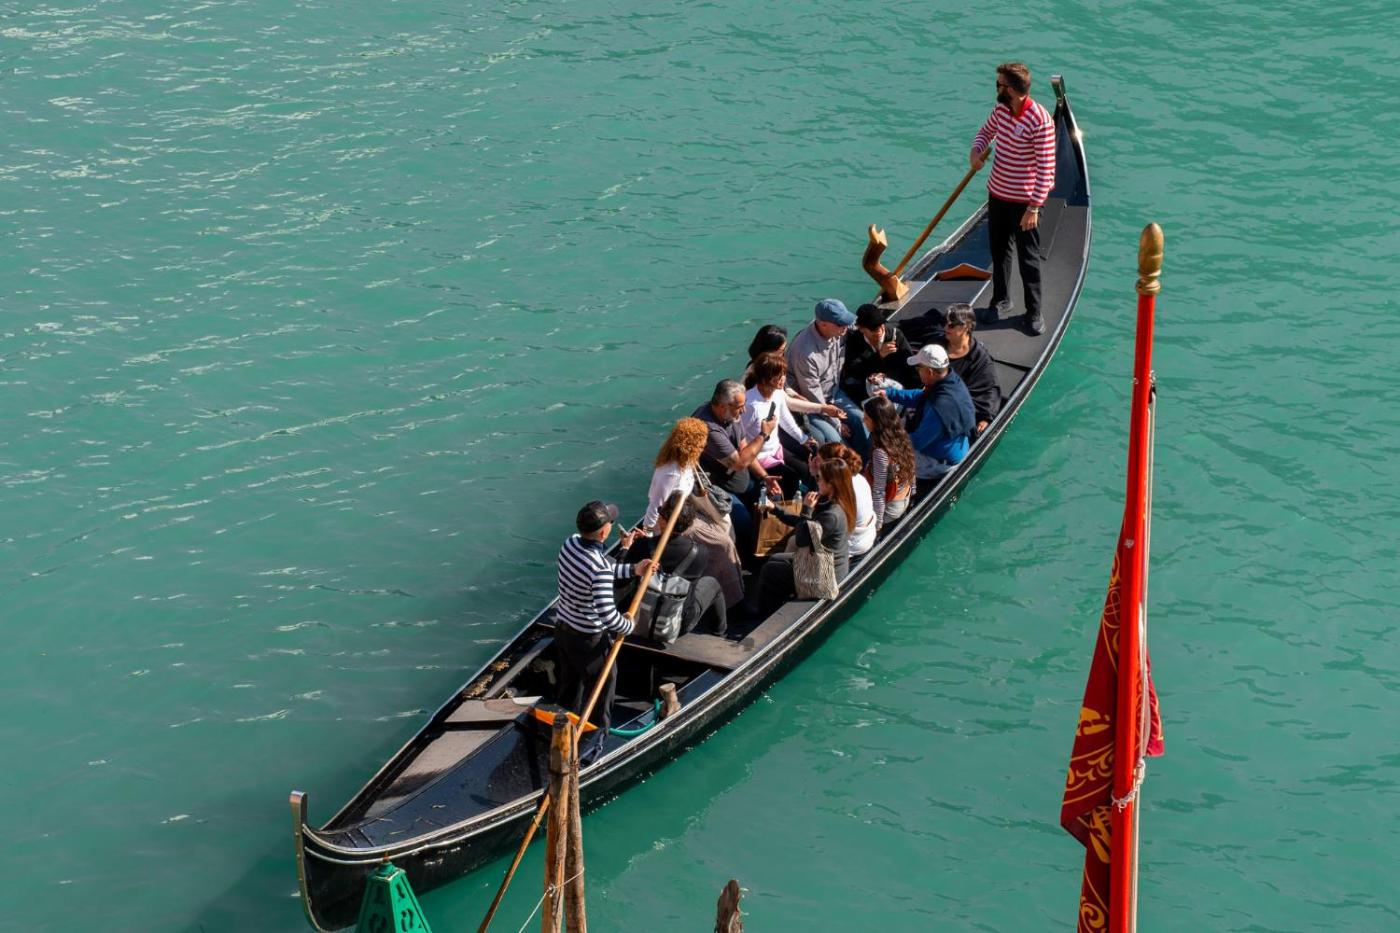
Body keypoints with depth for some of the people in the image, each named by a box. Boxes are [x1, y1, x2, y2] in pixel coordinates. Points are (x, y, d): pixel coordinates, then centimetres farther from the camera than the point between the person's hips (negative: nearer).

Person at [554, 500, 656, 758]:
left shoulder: (571, 544, -10)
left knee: (570, 683, 27)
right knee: (602, 685, 15)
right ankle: (597, 735, 30)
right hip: (589, 639, -8)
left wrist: (632, 570, 3)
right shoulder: (599, 569, -34)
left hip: (562, 627, 8)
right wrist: (628, 626, -15)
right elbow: (608, 617, -34)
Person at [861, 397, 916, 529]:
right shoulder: (901, 436, -10)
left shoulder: (881, 453, -33)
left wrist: (876, 524, -18)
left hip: (889, 508, -8)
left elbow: (879, 492, -26)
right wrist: (911, 491, 20)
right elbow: (910, 471, 5)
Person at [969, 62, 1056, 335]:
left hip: (1024, 202, -7)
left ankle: (1034, 312, 19)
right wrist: (976, 150, -3)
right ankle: (1001, 300, 39)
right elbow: (986, 130, 19)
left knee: (1028, 259, 5)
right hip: (997, 194, 7)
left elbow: (1046, 170, -23)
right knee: (999, 251, 21)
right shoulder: (1001, 109, -4)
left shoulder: (1040, 122, -26)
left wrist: (1034, 207, -23)